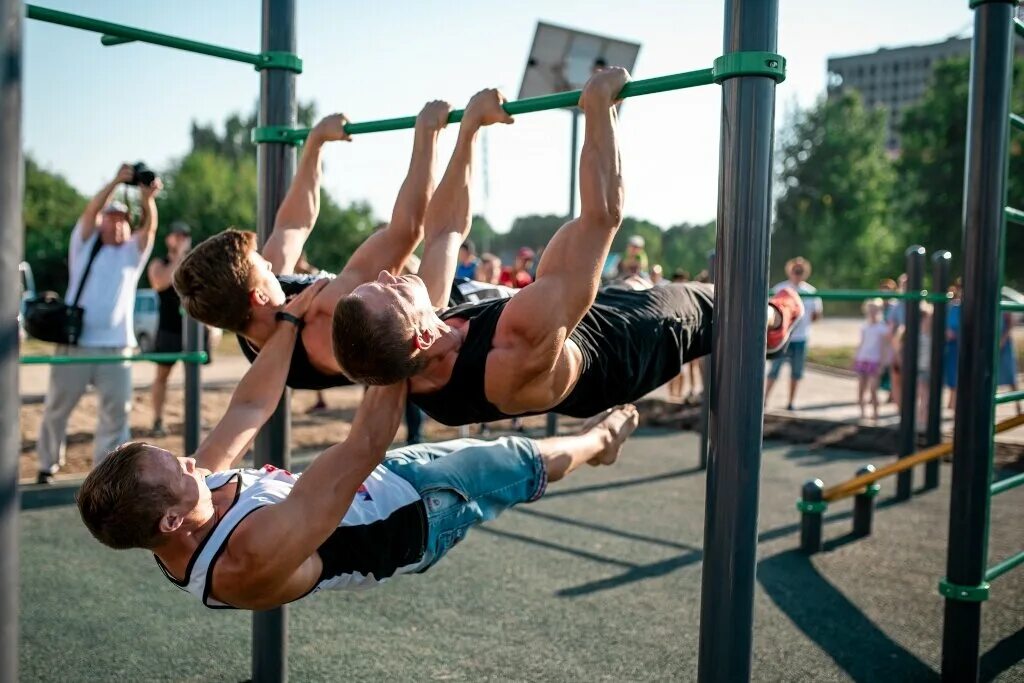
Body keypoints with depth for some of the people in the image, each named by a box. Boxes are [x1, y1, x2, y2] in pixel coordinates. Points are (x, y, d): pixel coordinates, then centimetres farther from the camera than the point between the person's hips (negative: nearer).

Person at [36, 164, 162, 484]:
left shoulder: (132, 252, 14)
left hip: (116, 347, 1)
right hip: (75, 344, -1)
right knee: (58, 408, 9)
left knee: (116, 412, -3)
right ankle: (48, 464, 26)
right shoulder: (85, 244, 11)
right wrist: (115, 182, -21)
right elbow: (89, 212, -6)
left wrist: (148, 199, -25)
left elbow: (149, 227, -4)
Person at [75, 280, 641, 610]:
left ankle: (590, 443, 53)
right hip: (415, 514, -7)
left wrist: (290, 319, -9)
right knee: (522, 462, 9)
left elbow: (248, 410, -10)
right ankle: (598, 441, 43)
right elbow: (364, 449, -45)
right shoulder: (251, 557, -45)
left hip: (375, 485, 8)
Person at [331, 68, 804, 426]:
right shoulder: (519, 350, -52)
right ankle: (771, 320, 58)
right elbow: (603, 215, -49)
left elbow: (449, 227, -16)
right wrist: (599, 107, -40)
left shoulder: (411, 365, -31)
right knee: (703, 304, 20)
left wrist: (467, 132, -8)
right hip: (630, 338, -5)